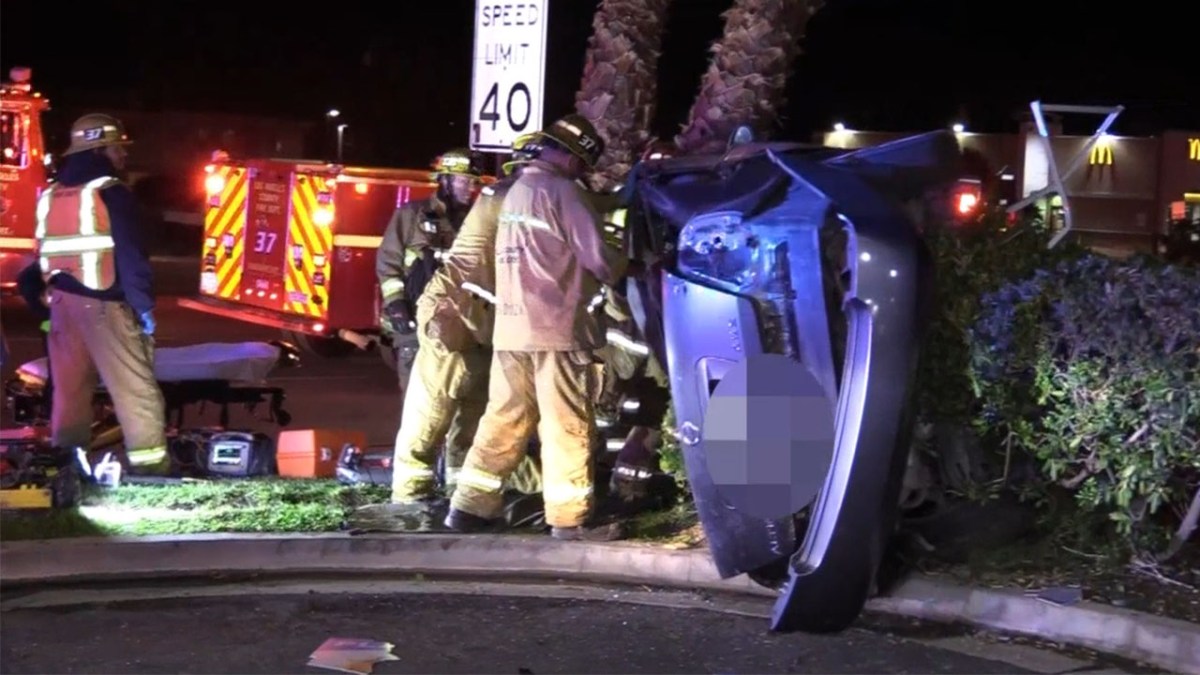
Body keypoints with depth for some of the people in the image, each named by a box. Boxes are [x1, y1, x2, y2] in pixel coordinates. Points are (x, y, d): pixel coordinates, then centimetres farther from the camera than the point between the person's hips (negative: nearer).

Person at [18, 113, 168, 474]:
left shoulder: (50, 196, 13)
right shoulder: (110, 192, -11)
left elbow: (42, 256, 16)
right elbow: (130, 255, -16)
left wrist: (39, 303, 20)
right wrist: (144, 305, -12)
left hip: (62, 302, 8)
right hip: (104, 303, -7)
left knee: (70, 387, 15)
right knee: (135, 384, -6)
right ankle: (149, 460, -10)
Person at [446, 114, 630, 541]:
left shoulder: (516, 191, 18)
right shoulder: (561, 191, -9)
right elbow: (597, 257, -10)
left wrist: (587, 278, 18)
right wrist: (619, 270, 12)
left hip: (510, 325, 8)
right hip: (555, 327, -8)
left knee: (505, 418, 11)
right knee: (566, 424, -2)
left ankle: (470, 506, 12)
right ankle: (569, 518, 1)